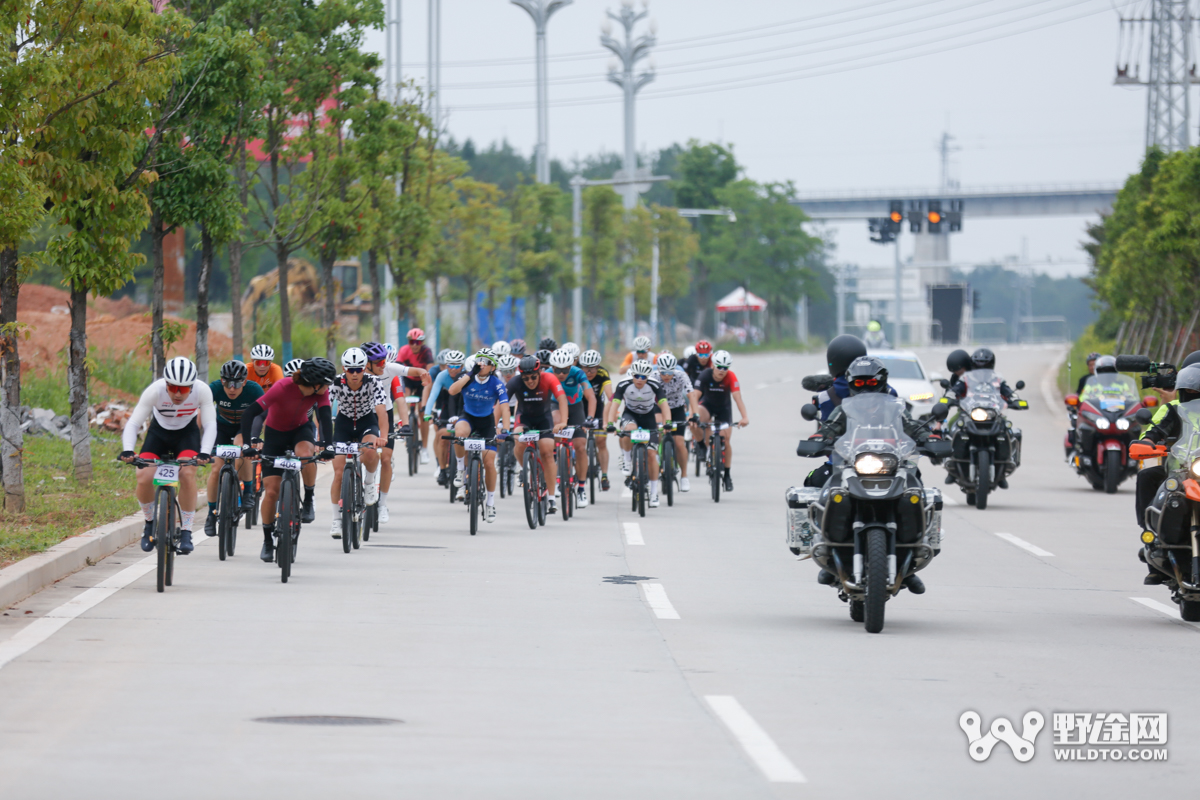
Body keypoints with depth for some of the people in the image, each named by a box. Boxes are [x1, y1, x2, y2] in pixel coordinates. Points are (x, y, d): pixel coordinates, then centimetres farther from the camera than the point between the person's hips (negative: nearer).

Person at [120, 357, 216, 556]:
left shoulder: (202, 391, -27)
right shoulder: (154, 391, -30)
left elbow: (210, 425, -24)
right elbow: (133, 423, -28)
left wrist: (204, 452, -41)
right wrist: (127, 450, -44)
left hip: (187, 433, 0)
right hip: (159, 432, 0)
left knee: (187, 473, -28)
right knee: (144, 478, -21)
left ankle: (186, 531, -15)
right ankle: (150, 522, 9)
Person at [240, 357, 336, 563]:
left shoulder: (321, 392, -20)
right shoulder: (283, 387, -32)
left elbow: (325, 417, -28)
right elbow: (250, 413, -33)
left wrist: (327, 445, -44)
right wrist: (247, 443, -42)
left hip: (300, 429, 2)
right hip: (275, 433, -2)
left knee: (306, 454, -35)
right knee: (271, 491, -7)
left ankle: (308, 499, -10)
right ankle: (268, 541, 10)